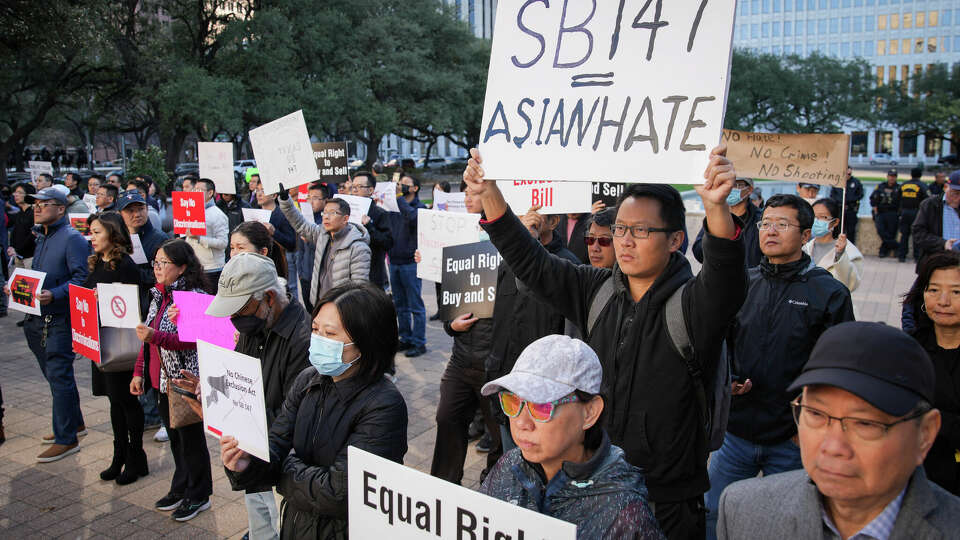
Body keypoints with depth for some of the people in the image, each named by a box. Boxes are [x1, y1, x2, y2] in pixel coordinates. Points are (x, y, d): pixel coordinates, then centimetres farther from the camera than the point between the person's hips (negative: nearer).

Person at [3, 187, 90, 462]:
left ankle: (66, 439, 4)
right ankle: (74, 424, 32)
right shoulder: (41, 238, 16)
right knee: (54, 375, 17)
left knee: (59, 377, -5)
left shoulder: (72, 239, -12)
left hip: (60, 320, -9)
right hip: (38, 319, 9)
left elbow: (82, 278, -19)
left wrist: (54, 294, -29)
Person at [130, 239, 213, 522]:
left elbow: (192, 341, -23)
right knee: (175, 437, 19)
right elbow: (148, 339, 17)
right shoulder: (159, 295, 10)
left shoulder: (194, 296, -17)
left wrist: (156, 336, -32)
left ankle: (198, 496, 19)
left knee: (191, 438, 4)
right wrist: (139, 372, 14)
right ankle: (180, 489, 34)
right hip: (162, 380, 8)